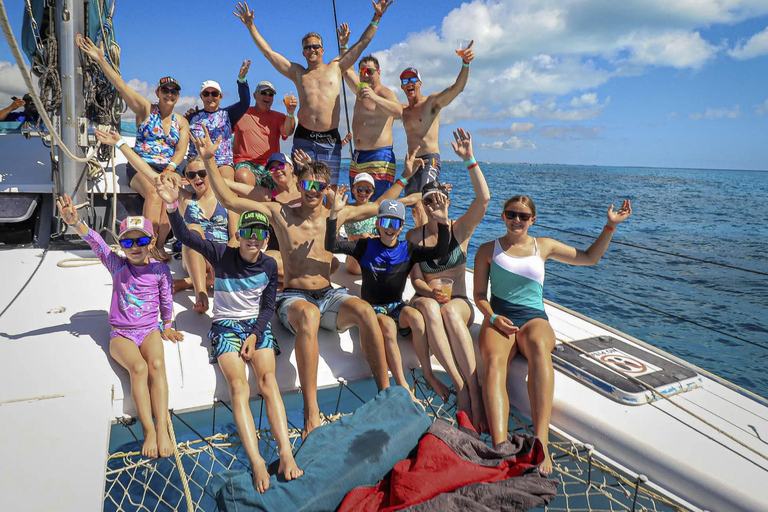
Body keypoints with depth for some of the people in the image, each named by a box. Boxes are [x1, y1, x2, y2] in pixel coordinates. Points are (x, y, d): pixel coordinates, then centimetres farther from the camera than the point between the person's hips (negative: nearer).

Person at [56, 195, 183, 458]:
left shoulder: (160, 269, 0)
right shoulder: (117, 265, 0)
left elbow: (166, 301, 12)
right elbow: (96, 242, -18)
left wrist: (167, 326, 19)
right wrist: (75, 223, -34)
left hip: (150, 330, 0)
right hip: (121, 334, 0)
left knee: (157, 363, -31)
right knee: (139, 368, -30)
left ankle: (162, 429, -31)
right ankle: (148, 430, -26)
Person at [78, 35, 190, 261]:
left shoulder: (182, 122, 15)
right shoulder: (145, 109, 9)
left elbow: (181, 151, 3)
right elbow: (121, 85, -2)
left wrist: (169, 170, -15)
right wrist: (101, 60, -15)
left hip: (168, 169, 2)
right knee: (153, 192, -33)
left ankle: (160, 245, -30)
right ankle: (149, 247, -34)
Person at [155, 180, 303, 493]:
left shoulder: (269, 266, 2)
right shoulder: (221, 254, -4)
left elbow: (268, 307, 5)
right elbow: (185, 236, -13)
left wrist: (255, 334, -10)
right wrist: (172, 206, -30)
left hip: (257, 325, 1)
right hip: (225, 325, -1)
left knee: (268, 380, -24)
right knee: (238, 387, -24)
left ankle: (286, 454, -30)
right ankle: (257, 462, -30)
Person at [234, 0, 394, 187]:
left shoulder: (335, 67, 15)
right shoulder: (297, 72, 18)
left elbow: (362, 43, 15)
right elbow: (268, 51, 19)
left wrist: (376, 18, 12)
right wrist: (250, 26, 16)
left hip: (330, 139, -1)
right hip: (304, 138, 1)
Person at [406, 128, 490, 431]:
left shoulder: (461, 229, 4)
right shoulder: (414, 236, 5)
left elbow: (484, 198, -14)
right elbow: (416, 280, 0)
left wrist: (469, 159, -20)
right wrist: (431, 292, -22)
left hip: (459, 302, 0)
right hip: (426, 301, 1)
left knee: (450, 312, -38)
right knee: (430, 308, -37)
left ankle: (475, 393, -42)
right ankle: (462, 387, -41)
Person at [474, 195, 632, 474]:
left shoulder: (544, 246, 18)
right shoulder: (488, 249, 14)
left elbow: (590, 257, 27)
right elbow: (479, 295, 10)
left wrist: (610, 226, 19)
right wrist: (493, 317, -10)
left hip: (534, 318, 1)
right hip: (497, 318, 0)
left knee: (539, 348, -39)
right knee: (494, 361, -37)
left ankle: (541, 441, -49)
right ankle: (500, 446, -53)